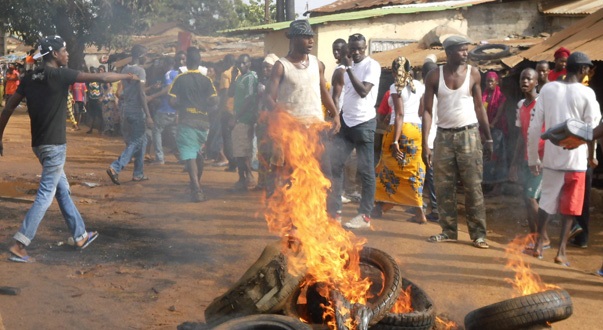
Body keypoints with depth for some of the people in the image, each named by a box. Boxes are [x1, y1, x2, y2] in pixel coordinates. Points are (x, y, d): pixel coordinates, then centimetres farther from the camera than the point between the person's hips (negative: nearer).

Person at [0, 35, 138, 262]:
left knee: (62, 190, 17)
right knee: (45, 196, -4)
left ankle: (80, 236, 28)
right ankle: (19, 246, -6)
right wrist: (126, 76, 5)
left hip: (39, 144, 8)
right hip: (54, 145, -8)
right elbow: (101, 78, -10)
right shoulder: (60, 74, -12)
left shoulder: (30, 78, 7)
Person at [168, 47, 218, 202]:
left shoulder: (180, 79, -5)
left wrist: (181, 107, 11)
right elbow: (214, 100, -5)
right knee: (198, 153, 22)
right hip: (203, 121, 4)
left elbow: (172, 102, -9)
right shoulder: (206, 80, 2)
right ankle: (197, 184, 31)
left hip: (186, 121, -3)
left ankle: (196, 189, -18)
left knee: (190, 156, -6)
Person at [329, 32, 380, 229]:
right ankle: (334, 208, 12)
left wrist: (348, 68, -17)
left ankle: (365, 215, 5)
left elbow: (363, 91, -20)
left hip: (364, 123, -7)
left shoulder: (372, 66, -9)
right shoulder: (349, 67, 13)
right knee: (335, 164, 3)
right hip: (346, 122, 7)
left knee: (366, 170, -1)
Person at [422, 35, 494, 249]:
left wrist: (488, 138, 4)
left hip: (469, 135, -1)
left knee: (473, 187, -3)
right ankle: (448, 231, 15)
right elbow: (427, 110, -1)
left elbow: (479, 107, 6)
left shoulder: (473, 73, 0)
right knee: (443, 187, 4)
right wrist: (425, 144, -8)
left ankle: (478, 233, 2)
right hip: (444, 135, 1)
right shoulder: (434, 76, -1)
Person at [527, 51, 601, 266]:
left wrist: (533, 158, 9)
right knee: (569, 207, 6)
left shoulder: (547, 89, 1)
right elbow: (591, 129, -6)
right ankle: (561, 251, 3)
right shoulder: (586, 93, -8)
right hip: (575, 158, -3)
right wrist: (592, 156, 10)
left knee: (547, 201, 17)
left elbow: (535, 128, 0)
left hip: (551, 156, 3)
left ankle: (539, 244, 17)